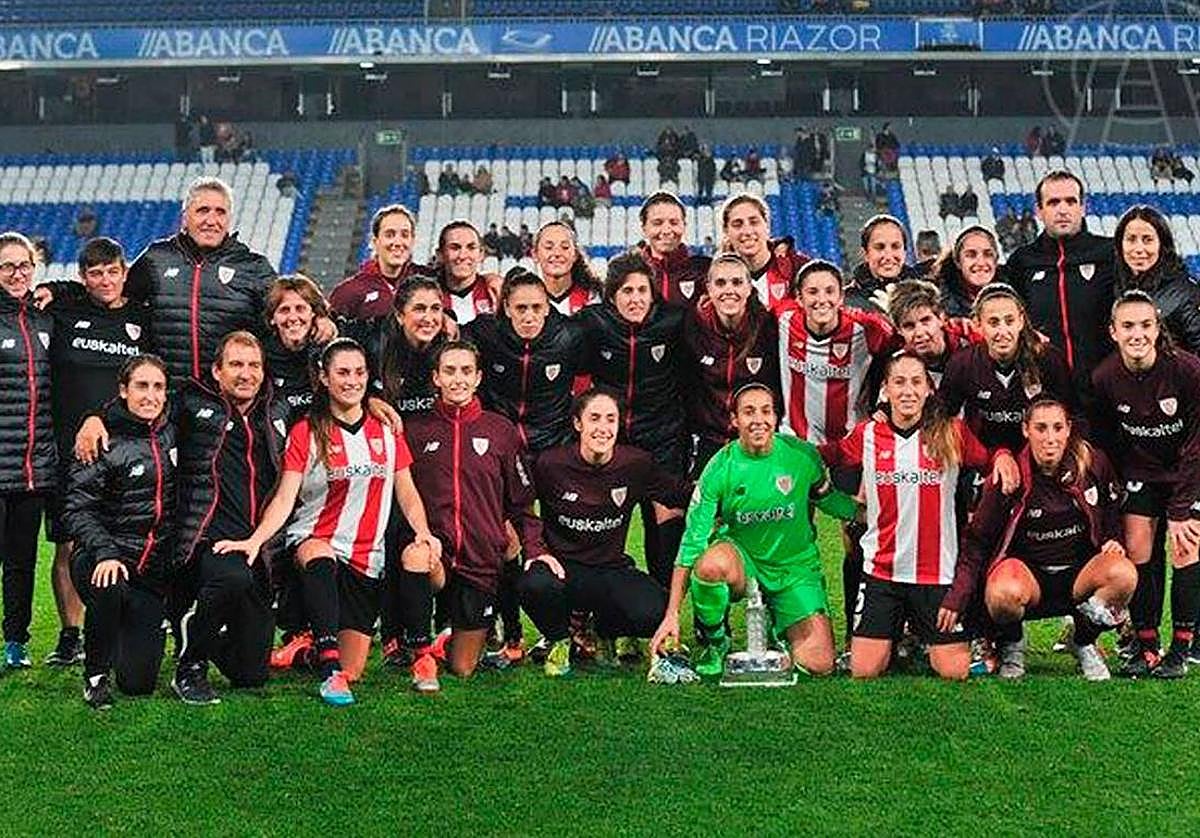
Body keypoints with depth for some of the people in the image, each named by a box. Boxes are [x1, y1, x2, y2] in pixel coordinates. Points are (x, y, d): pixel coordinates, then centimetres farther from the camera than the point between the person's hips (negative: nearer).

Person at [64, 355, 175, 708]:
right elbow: (77, 509, -13)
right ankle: (95, 674, -12)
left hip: (154, 569, 4)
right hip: (102, 560, -3)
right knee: (110, 589, -40)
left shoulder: (171, 434, 7)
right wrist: (105, 553, -28)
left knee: (139, 682, -5)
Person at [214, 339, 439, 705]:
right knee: (321, 560, -43)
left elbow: (407, 493, 10)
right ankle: (328, 668, -44)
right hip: (314, 539, -3)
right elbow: (284, 498, -10)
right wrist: (255, 540, -26)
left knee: (353, 671, -2)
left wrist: (424, 533, -9)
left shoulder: (387, 431, 8)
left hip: (367, 558, 3)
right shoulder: (305, 433, -2)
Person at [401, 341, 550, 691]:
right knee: (415, 556, -39)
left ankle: (451, 642, 39)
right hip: (435, 551, -1)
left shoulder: (501, 430, 7)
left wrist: (535, 548, -1)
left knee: (462, 669, 3)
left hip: (482, 561, 1)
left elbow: (521, 500, 12)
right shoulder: (415, 430, 6)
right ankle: (422, 653, -21)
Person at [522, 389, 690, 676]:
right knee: (535, 585, -37)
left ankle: (605, 634, 13)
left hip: (613, 570, 2)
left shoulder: (636, 464, -4)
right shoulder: (550, 464, -10)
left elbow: (684, 496, 11)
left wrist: (671, 511, -6)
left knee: (654, 613, -27)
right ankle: (559, 642, 2)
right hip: (564, 567, -2)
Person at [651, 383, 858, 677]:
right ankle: (713, 641, -7)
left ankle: (778, 627, 21)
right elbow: (692, 541, -14)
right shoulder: (720, 468, -14)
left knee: (819, 665, -14)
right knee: (711, 564, -38)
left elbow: (829, 499, 12)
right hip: (741, 560, -1)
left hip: (796, 567, 1)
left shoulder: (803, 455, -10)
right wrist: (672, 615, -18)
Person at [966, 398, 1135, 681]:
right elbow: (977, 541, -7)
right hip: (1028, 570, -3)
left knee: (1123, 574, -29)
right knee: (1004, 594, -38)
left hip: (1080, 572, 3)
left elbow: (1113, 511, 18)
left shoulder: (1093, 463, -3)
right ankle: (1012, 645, 1)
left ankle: (1084, 642, 2)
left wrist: (1113, 541, -2)